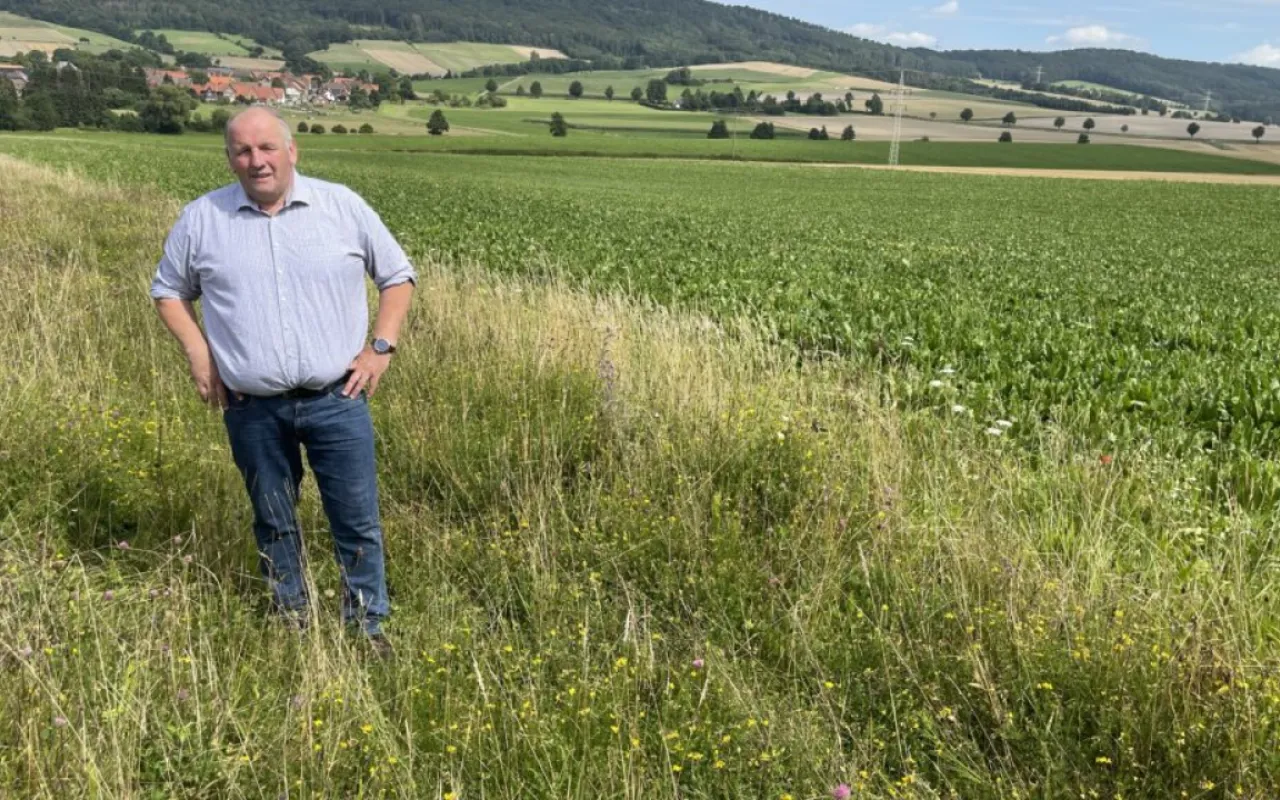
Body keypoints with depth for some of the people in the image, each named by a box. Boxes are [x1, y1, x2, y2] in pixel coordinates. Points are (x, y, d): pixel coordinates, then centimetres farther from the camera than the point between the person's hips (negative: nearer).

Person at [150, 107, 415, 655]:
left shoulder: (342, 206, 0)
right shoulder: (200, 219, 2)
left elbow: (398, 276, 8)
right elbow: (168, 290, 16)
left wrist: (381, 347, -2)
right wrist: (198, 352, 1)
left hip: (336, 400, -1)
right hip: (252, 409, 1)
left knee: (358, 521, 3)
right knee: (274, 523, 14)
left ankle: (368, 626, 20)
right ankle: (290, 623, 32)